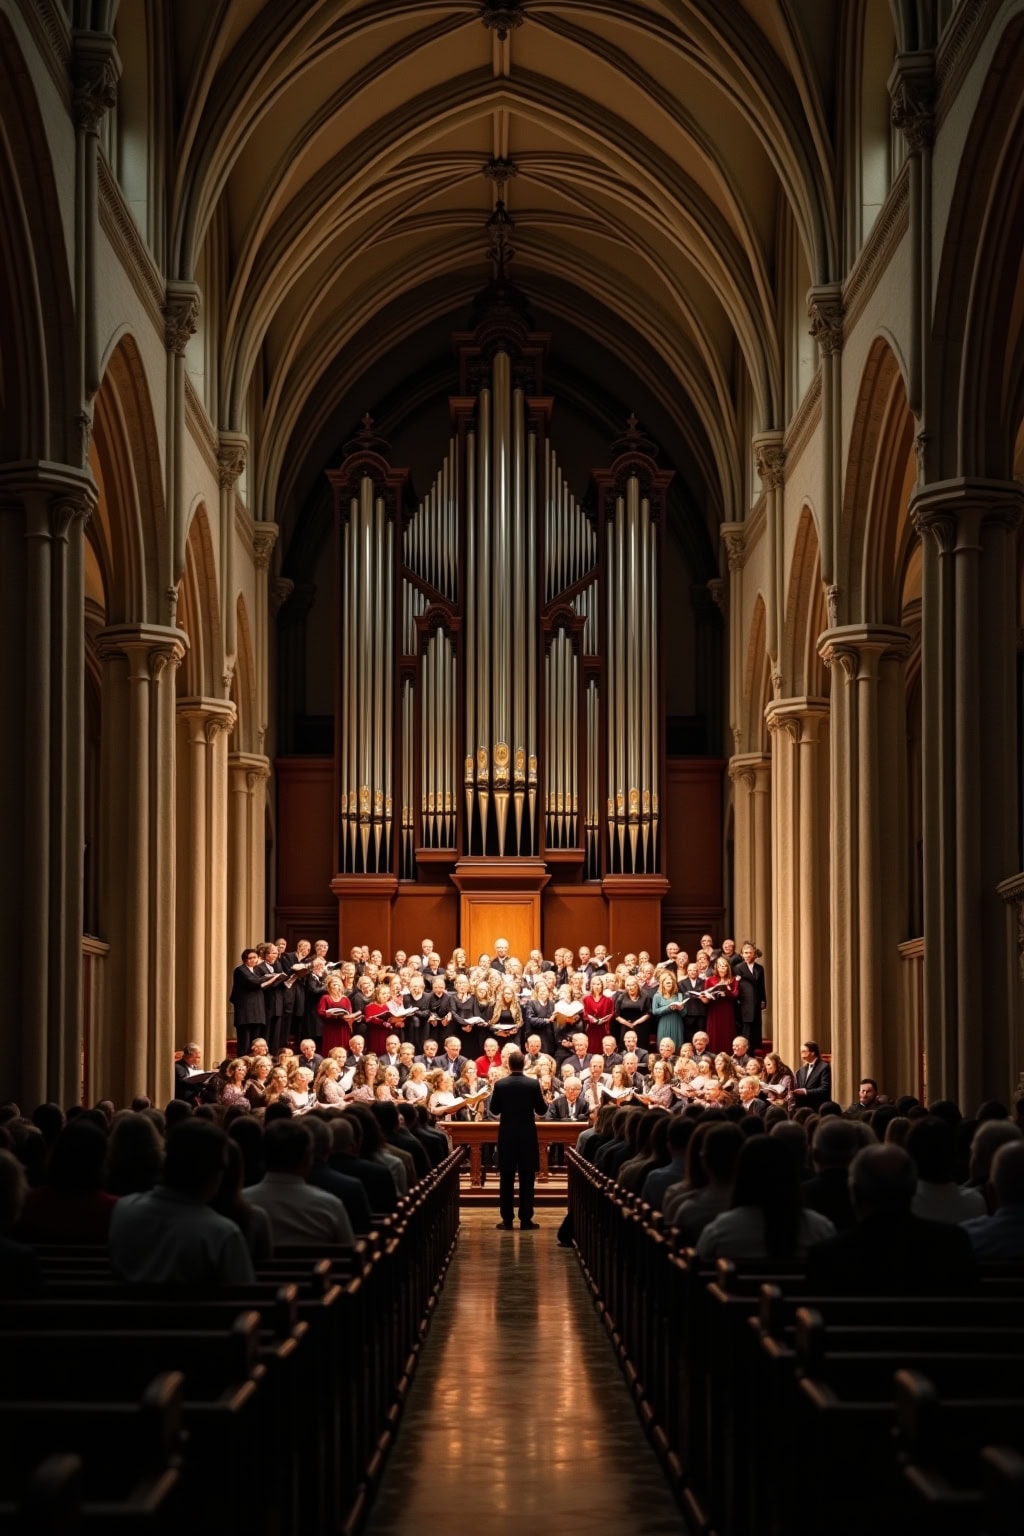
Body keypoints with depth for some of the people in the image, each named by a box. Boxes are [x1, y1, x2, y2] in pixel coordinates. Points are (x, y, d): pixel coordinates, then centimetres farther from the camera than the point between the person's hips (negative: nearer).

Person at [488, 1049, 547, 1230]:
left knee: (506, 1179, 6)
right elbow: (542, 1111, -1)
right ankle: (526, 1219, 2)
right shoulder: (533, 1084, -8)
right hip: (528, 1136, -1)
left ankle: (507, 1219, 5)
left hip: (506, 1136, 1)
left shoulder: (500, 1084, -6)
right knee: (526, 1179, 3)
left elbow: (494, 1111, 4)